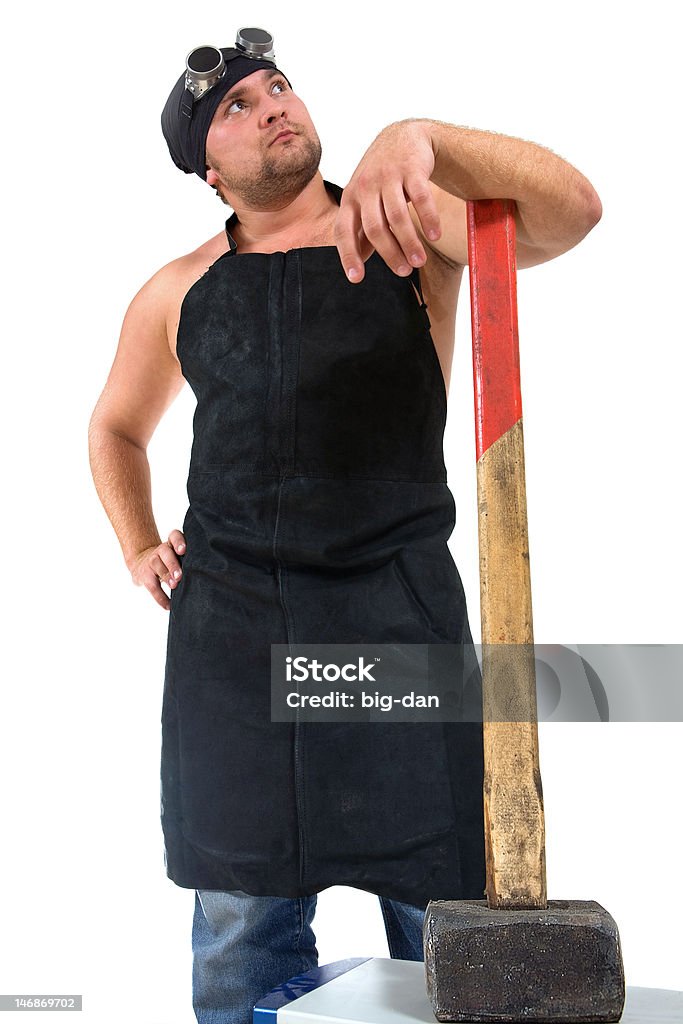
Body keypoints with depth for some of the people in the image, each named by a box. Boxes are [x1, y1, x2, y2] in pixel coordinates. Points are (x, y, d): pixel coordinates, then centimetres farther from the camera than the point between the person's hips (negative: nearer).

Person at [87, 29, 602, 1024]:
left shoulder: (410, 228, 3)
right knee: (242, 920, 10)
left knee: (447, 904, 4)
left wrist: (421, 138, -31)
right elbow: (117, 426, 26)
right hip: (227, 617, 2)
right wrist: (138, 552, 13)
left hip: (397, 606, -2)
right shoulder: (179, 294, 10)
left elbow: (569, 211, -16)